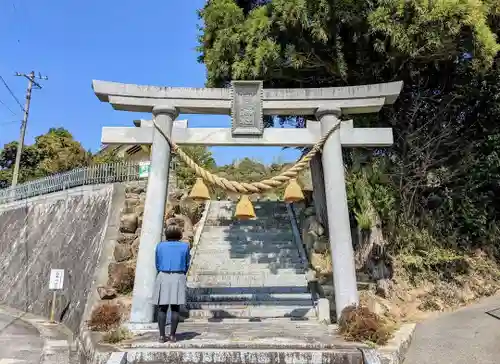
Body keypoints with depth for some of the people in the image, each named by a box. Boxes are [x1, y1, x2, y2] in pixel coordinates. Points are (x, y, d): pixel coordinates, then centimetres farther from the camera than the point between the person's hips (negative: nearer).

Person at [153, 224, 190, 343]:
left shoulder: (160, 246, 5)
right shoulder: (185, 246, 4)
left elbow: (157, 264, 11)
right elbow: (186, 265, 9)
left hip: (163, 277, 1)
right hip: (178, 278, -1)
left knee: (162, 308, 5)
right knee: (175, 308, 2)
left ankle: (162, 336, 4)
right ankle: (172, 335, 3)